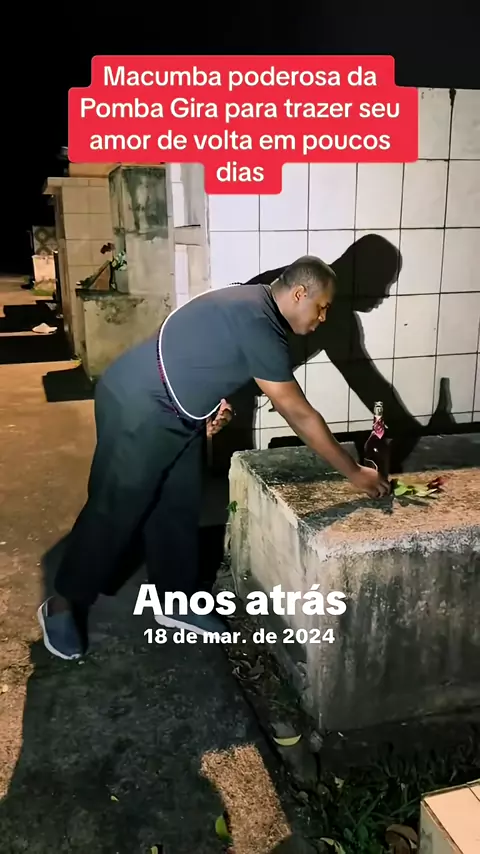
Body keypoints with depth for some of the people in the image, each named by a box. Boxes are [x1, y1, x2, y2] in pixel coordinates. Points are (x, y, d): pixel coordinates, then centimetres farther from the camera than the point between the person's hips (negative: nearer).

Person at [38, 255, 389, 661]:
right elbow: (299, 414, -22)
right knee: (114, 511, 1)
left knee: (179, 506, 13)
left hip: (177, 412, 10)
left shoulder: (254, 304, 6)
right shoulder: (258, 326, -25)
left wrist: (214, 398, 6)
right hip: (138, 407, -10)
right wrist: (354, 473, -14)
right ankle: (62, 604, 20)